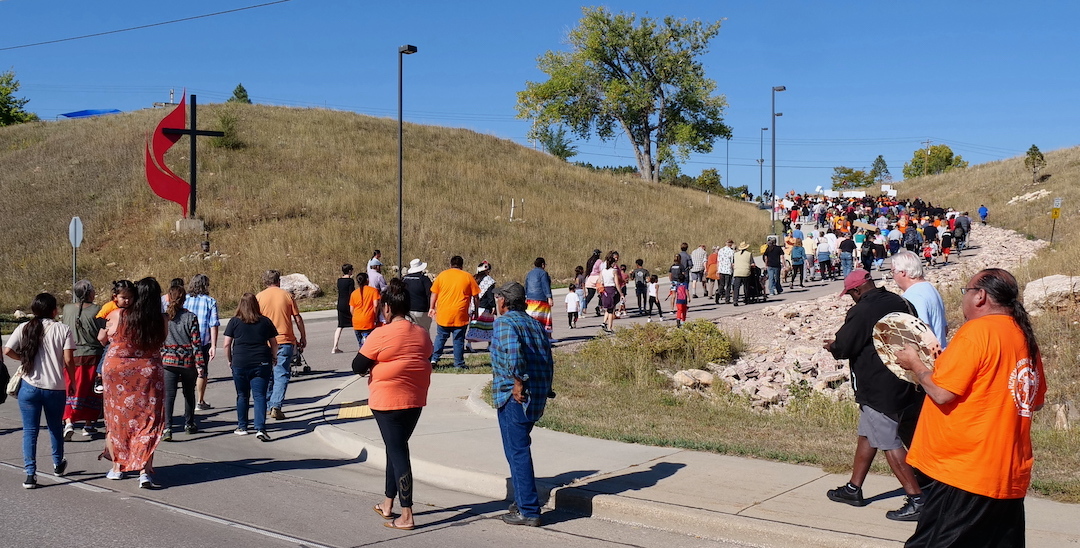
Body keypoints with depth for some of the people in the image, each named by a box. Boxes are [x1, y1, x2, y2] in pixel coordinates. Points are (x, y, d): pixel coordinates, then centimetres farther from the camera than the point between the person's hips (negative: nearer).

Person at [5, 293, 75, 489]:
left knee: (30, 431, 5)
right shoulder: (63, 329, -6)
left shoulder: (24, 328, -1)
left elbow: (7, 351, -7)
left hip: (29, 387, 0)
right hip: (55, 387, 0)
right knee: (55, 428, 20)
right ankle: (58, 464, 38)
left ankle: (30, 474, 0)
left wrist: (24, 359, 11)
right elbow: (68, 360, -11)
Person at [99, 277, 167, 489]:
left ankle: (117, 466, 26)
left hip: (116, 370, 0)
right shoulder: (160, 320, -8)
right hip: (149, 373, 0)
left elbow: (102, 338, 7)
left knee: (117, 418, 16)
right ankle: (145, 470, -5)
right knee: (147, 421, 5)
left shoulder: (117, 315, -8)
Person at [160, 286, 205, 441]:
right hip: (188, 361, 0)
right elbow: (196, 342, -7)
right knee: (189, 393, 17)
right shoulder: (191, 317, -5)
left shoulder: (163, 317, -2)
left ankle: (167, 428, -14)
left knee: (169, 395, -1)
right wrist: (200, 364, -5)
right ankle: (189, 425, 31)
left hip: (168, 361, 0)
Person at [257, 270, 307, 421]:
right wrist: (303, 337, 14)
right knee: (282, 374, -1)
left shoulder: (259, 297, 2)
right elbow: (298, 319, 3)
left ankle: (270, 406, 21)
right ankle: (276, 406, -13)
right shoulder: (287, 295, 2)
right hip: (285, 340, -1)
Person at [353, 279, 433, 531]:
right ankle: (388, 504, 30)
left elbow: (358, 366, -9)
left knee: (397, 452, -1)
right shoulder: (422, 333, 3)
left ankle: (406, 516, 0)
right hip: (416, 400, 6)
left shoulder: (381, 335, -15)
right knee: (396, 447, 19)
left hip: (388, 401, -6)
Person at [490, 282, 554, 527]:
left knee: (517, 451, -2)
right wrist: (543, 390, 18)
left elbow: (513, 351, -28)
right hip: (538, 396, 9)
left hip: (514, 396, -8)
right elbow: (548, 361, 14)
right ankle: (523, 500, 30)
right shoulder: (535, 324, 16)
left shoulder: (504, 322, -8)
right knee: (520, 449, 21)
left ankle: (528, 511, 0)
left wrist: (518, 381, -21)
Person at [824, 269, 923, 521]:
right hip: (901, 384, 9)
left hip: (877, 388, -9)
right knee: (867, 435, 18)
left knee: (889, 443, -4)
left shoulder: (862, 311, -19)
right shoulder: (898, 302, 6)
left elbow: (843, 347, -16)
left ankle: (916, 500, -3)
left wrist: (832, 346, 8)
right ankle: (853, 488, 28)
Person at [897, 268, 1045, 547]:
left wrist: (914, 363, 0)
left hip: (964, 473, -9)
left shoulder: (976, 330, -15)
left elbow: (941, 393, -18)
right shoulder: (1024, 335, 10)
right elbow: (1036, 401, 21)